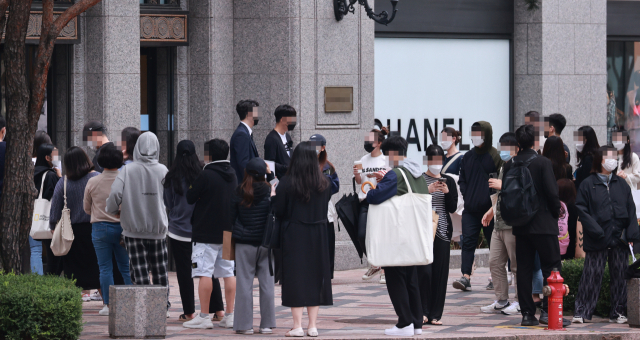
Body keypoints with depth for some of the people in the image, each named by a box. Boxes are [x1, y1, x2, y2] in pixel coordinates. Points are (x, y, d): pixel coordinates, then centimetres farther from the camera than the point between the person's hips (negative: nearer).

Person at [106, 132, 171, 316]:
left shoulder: (128, 170, -9)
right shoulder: (163, 171, -6)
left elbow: (115, 194, -16)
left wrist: (113, 210, 4)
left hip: (134, 229, -2)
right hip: (158, 229, 2)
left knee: (140, 272, 2)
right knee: (160, 271, 15)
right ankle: (164, 307, 21)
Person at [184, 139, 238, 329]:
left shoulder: (206, 175, -13)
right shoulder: (232, 175, 9)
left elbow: (190, 198, -7)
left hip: (206, 234, -7)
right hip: (228, 232, 7)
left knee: (204, 273, -5)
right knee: (228, 273, 8)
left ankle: (203, 317, -6)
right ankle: (229, 316, 9)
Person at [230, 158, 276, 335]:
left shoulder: (239, 193, -5)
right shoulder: (270, 191, -7)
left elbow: (231, 217, 0)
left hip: (244, 244, 0)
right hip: (265, 243, 1)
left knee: (244, 284, 3)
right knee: (267, 283, 6)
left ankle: (244, 324, 2)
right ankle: (267, 324, 8)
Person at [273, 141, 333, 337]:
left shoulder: (286, 184, -12)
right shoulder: (324, 184, -2)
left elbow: (278, 212, -7)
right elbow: (326, 209, 8)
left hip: (294, 236, -3)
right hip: (318, 236, 3)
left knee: (295, 278, 1)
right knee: (315, 277, 9)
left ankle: (297, 326, -2)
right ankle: (312, 326, 9)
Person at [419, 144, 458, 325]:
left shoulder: (449, 181, 11)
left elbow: (453, 208, 7)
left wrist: (447, 193, -10)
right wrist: (427, 191, -17)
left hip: (442, 230, 3)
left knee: (440, 272, 0)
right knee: (424, 270, -11)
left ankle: (435, 314, 5)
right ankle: (423, 312, -3)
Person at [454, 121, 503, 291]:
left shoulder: (495, 156, -6)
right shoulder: (468, 157, 12)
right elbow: (462, 179, 21)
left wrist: (491, 198, -13)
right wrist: (466, 194, 6)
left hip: (489, 209, -5)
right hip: (470, 209, 5)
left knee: (494, 243, 6)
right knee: (468, 241, -6)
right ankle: (466, 277, -12)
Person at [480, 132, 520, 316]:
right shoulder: (503, 168, 20)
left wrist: (502, 186, -20)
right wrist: (492, 211, 26)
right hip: (499, 225, 10)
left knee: (517, 265, -3)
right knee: (495, 262, 8)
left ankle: (520, 302, 4)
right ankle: (501, 301, 14)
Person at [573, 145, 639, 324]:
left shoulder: (621, 185, 12)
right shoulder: (588, 184, 1)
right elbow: (582, 210, -4)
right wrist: (596, 231, -14)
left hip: (619, 240, 4)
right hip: (597, 241, -4)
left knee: (619, 276, 6)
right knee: (591, 276, -3)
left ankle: (618, 312, 15)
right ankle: (582, 311, 3)